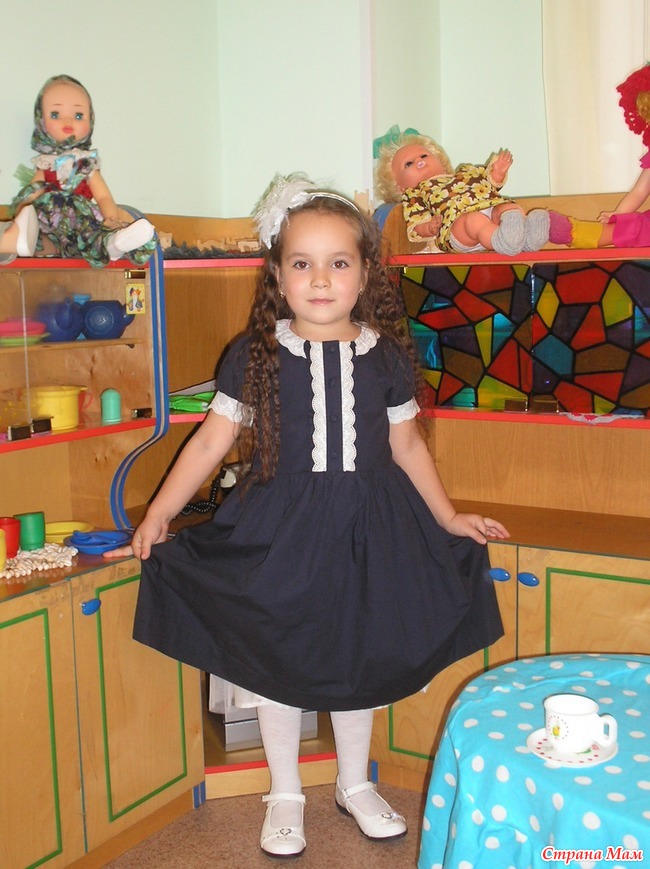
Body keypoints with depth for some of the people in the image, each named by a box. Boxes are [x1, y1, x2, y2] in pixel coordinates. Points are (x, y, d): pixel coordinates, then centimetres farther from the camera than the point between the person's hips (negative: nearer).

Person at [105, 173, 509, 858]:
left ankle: (354, 783, 37)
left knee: (358, 656, 14)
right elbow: (210, 442, -4)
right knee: (277, 659, 8)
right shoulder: (256, 355, -6)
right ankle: (285, 794, 30)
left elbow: (406, 446, 10)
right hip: (280, 527, -1)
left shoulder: (386, 356, -1)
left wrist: (449, 518, 13)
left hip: (368, 530, 2)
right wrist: (157, 514, -10)